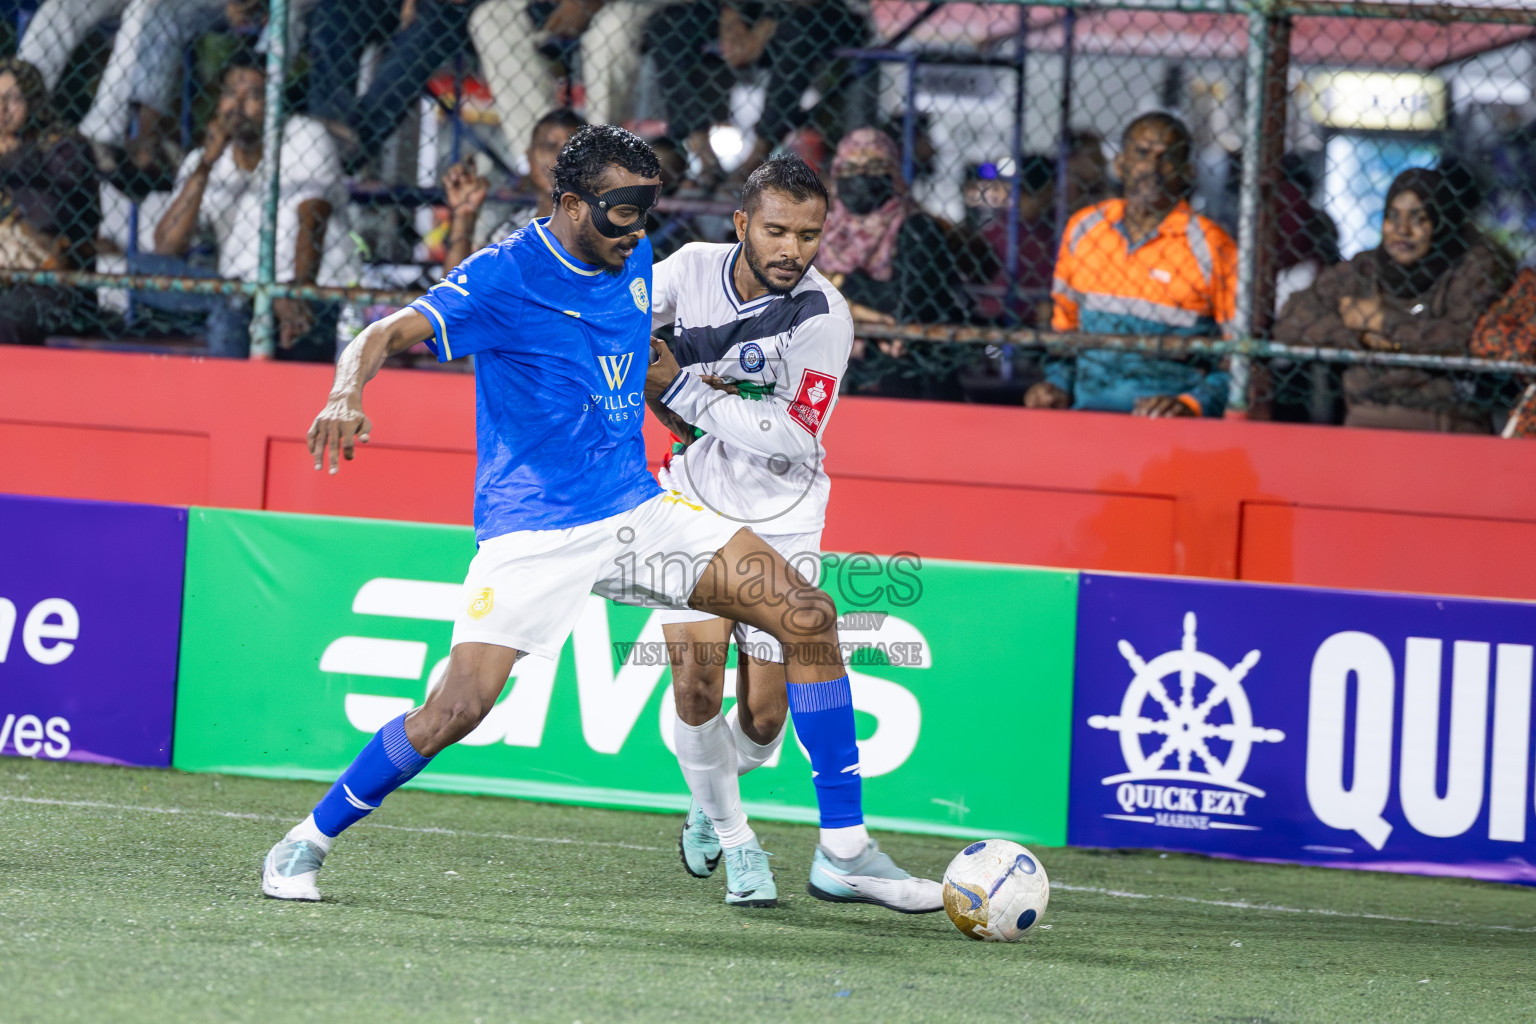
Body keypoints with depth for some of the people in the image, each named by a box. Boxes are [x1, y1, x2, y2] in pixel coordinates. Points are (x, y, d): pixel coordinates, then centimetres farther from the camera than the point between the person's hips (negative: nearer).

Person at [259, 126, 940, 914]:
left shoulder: (633, 263, 8)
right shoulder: (506, 275, -13)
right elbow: (388, 335, -24)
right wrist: (346, 395, -43)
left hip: (635, 509, 7)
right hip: (531, 528, -6)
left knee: (808, 618, -5)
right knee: (458, 707, -21)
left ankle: (842, 851, 1)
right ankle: (307, 843, 3)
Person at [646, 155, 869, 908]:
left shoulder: (823, 317, -19)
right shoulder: (693, 267, -9)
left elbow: (794, 440, -22)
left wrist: (698, 398, -25)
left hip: (781, 519, -1)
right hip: (694, 501, 1)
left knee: (763, 716, -2)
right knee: (697, 679, -16)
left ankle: (711, 801, 33)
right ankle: (733, 840, 7)